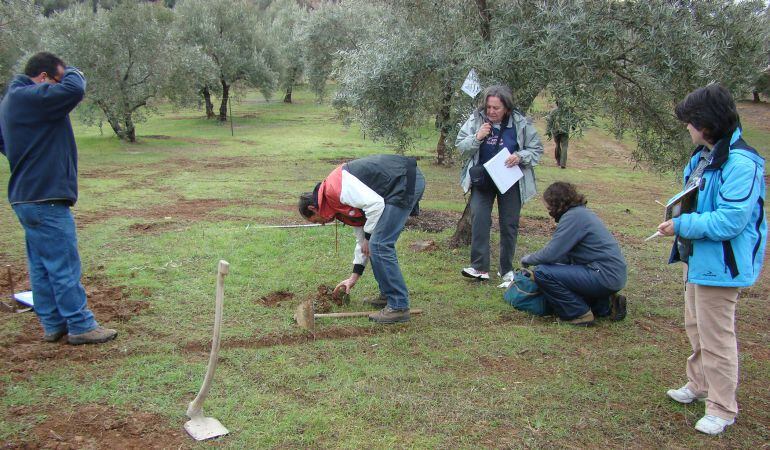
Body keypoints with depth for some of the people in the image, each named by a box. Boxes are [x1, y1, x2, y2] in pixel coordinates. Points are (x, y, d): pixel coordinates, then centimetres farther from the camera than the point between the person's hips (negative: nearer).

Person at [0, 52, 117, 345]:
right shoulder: (28, 98, -17)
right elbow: (74, 90, -27)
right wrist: (72, 73, -6)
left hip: (27, 197, 10)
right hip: (45, 201, -10)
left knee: (41, 266, 15)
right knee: (65, 267, -3)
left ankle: (53, 324, 24)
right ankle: (81, 327, 6)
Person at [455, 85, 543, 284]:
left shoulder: (521, 123, -8)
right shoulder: (475, 120, -6)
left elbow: (537, 149, 0)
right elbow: (460, 147, -3)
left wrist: (520, 157, -20)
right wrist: (477, 138, -21)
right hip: (482, 181, 0)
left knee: (509, 225, 6)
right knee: (478, 219, -13)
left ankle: (507, 270, 20)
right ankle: (480, 267, -7)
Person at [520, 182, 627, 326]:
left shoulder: (573, 216, -15)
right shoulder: (581, 212, 16)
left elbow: (551, 253, -19)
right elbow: (565, 255, 20)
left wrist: (528, 259, -1)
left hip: (605, 275, -10)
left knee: (542, 272, -18)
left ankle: (580, 314, -5)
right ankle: (605, 305, 18)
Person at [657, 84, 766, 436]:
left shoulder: (741, 163, -24)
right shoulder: (703, 155, 5)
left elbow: (730, 221, -28)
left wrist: (682, 225, -23)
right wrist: (681, 217, 2)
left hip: (720, 264, -10)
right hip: (698, 259, 10)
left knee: (716, 337, 2)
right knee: (696, 328, 24)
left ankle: (722, 409, 19)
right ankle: (699, 384, 44)